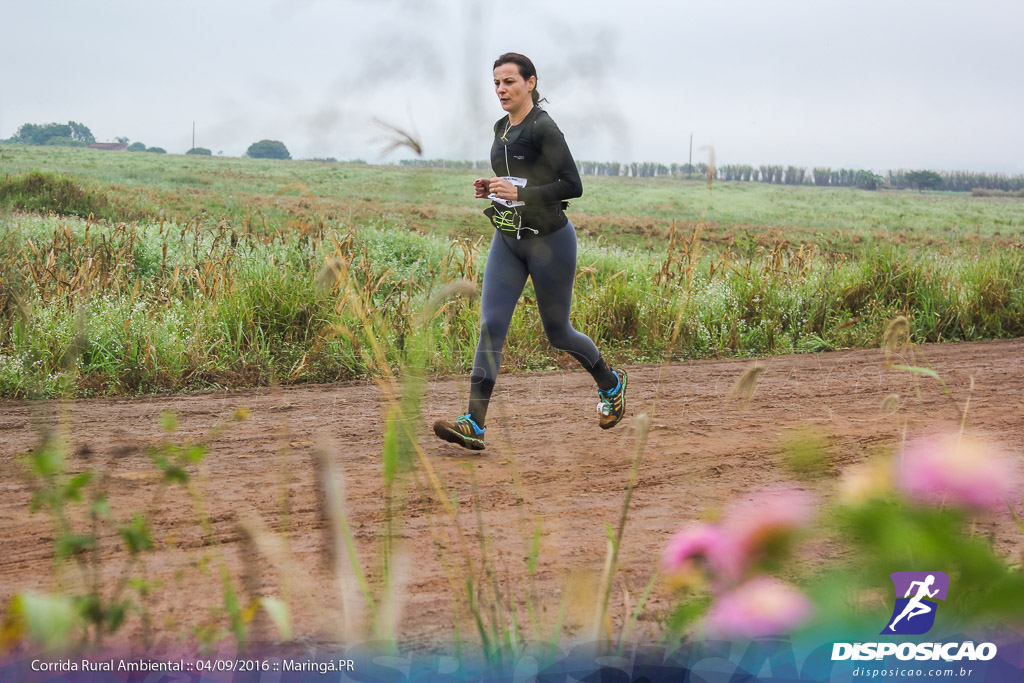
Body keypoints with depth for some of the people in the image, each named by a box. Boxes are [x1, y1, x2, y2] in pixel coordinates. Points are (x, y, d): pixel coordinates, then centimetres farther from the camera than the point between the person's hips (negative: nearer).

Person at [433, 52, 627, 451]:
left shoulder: (543, 128, -14)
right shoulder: (501, 128, 10)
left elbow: (572, 186, -18)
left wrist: (519, 193, -26)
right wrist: (492, 188, 4)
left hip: (550, 240, -7)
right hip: (507, 240, 7)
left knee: (557, 332, 7)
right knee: (491, 326, -8)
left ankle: (611, 384, 35)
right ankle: (474, 424, -14)